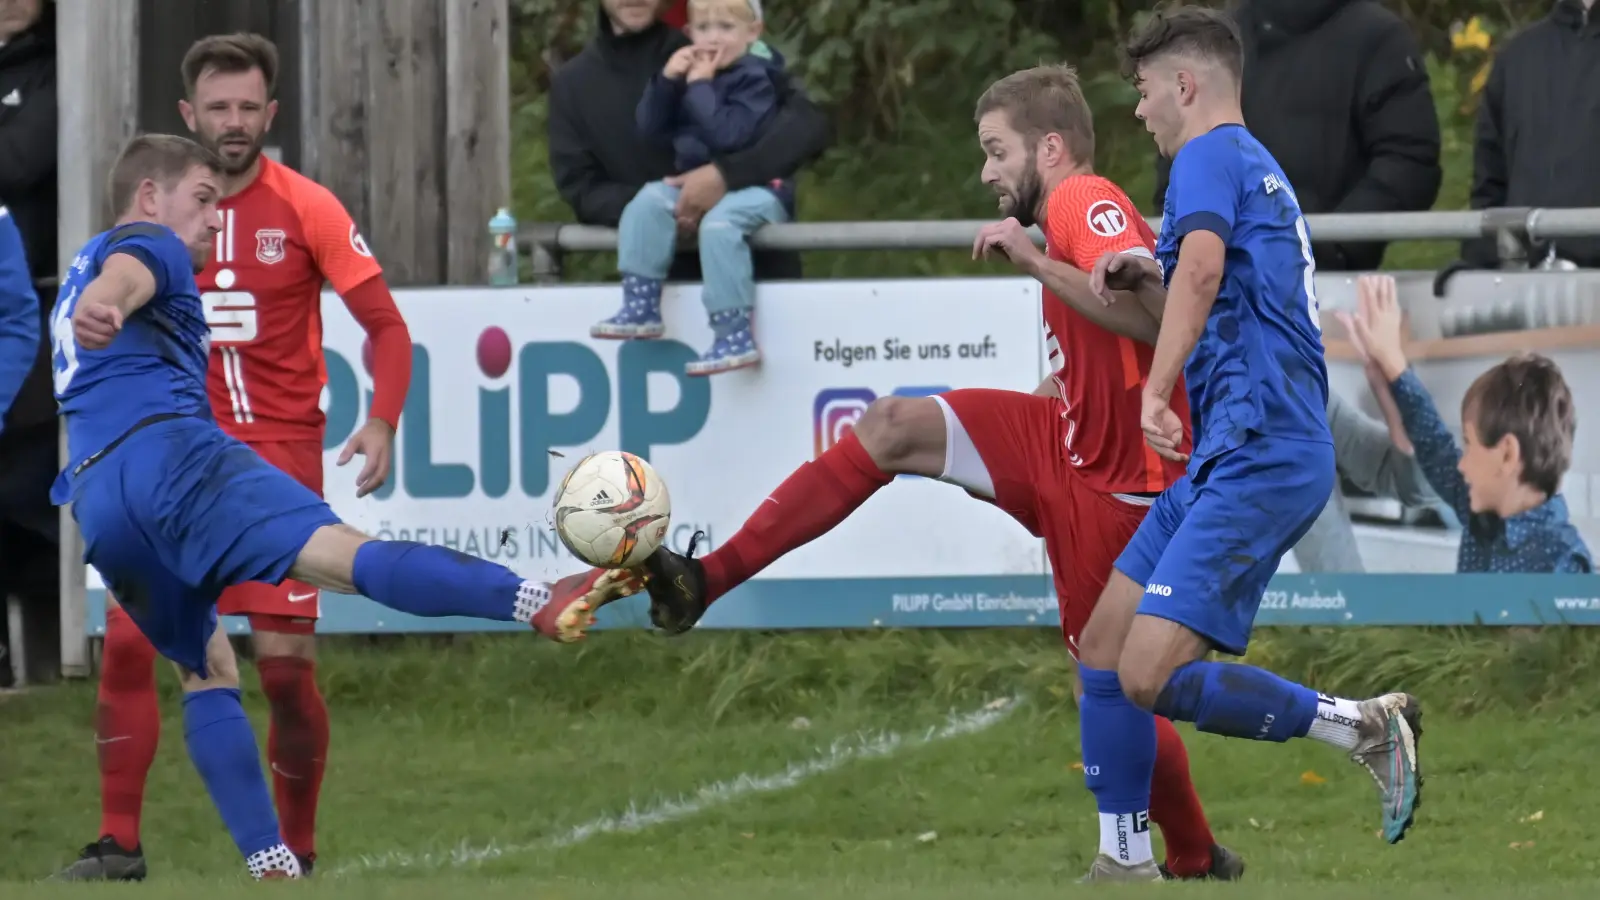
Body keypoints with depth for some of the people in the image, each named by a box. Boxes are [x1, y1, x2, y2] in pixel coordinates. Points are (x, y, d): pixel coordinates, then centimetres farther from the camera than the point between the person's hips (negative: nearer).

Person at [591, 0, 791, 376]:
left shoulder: (753, 80, -11)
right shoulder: (690, 72, 12)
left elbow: (728, 134, -26)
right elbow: (649, 126, 7)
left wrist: (700, 87, -21)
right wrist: (667, 81, -8)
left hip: (756, 186, -8)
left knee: (718, 224, -35)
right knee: (649, 201, -12)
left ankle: (735, 336, -37)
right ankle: (641, 307, -12)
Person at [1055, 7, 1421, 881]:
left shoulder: (1211, 156, -7)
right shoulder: (1261, 171, 25)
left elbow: (1202, 265, -28)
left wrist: (1157, 391, -34)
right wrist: (1144, 283, 16)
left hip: (1258, 457, -10)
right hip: (1230, 456, 10)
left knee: (1153, 677, -18)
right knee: (1104, 646, 8)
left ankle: (1363, 727, -11)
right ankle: (1125, 862, 10)